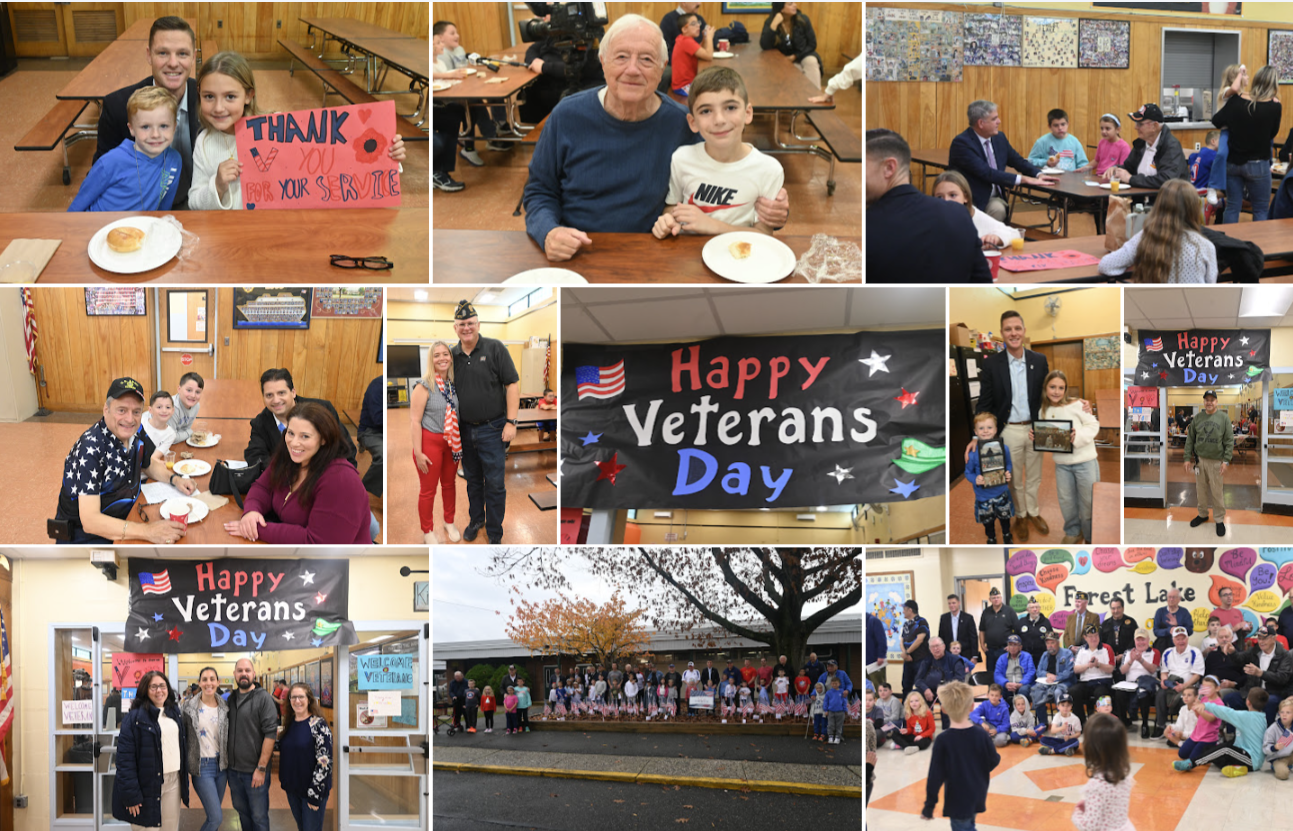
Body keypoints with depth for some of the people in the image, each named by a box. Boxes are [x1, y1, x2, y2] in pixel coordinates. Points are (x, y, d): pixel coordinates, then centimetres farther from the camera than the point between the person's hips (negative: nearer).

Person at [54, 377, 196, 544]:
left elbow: (149, 465, 23)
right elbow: (90, 520, -30)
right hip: (84, 535, -8)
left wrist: (175, 479, 2)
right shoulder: (90, 448, -24)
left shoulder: (135, 434, -2)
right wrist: (146, 531, -40)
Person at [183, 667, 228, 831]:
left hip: (221, 765, 4)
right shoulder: (189, 707, -6)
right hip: (201, 767, -4)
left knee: (214, 813, 11)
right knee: (216, 817, -10)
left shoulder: (225, 707, 4)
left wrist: (229, 763, 6)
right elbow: (181, 736, 0)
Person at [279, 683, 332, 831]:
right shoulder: (289, 724, 7)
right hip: (292, 789, 6)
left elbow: (324, 761, -17)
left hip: (315, 790, -6)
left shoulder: (318, 725, -14)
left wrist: (314, 793, -19)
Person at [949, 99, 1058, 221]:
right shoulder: (961, 143, -16)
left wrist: (1039, 174, -5)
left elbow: (1018, 161, 17)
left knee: (998, 209, -26)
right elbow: (985, 173, -24)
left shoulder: (999, 138, 8)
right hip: (969, 201, -6)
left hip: (994, 198, 6)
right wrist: (1023, 179, -26)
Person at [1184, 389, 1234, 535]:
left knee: (1217, 492, 0)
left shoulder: (1223, 418, -2)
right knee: (1201, 490, 11)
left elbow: (1229, 441, -3)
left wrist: (1226, 461, -10)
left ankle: (1219, 519, 11)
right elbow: (1190, 440, 9)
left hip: (1216, 461, -3)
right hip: (1199, 460, 3)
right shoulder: (1197, 418, 6)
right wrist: (1187, 458, 2)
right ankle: (1202, 514, 27)